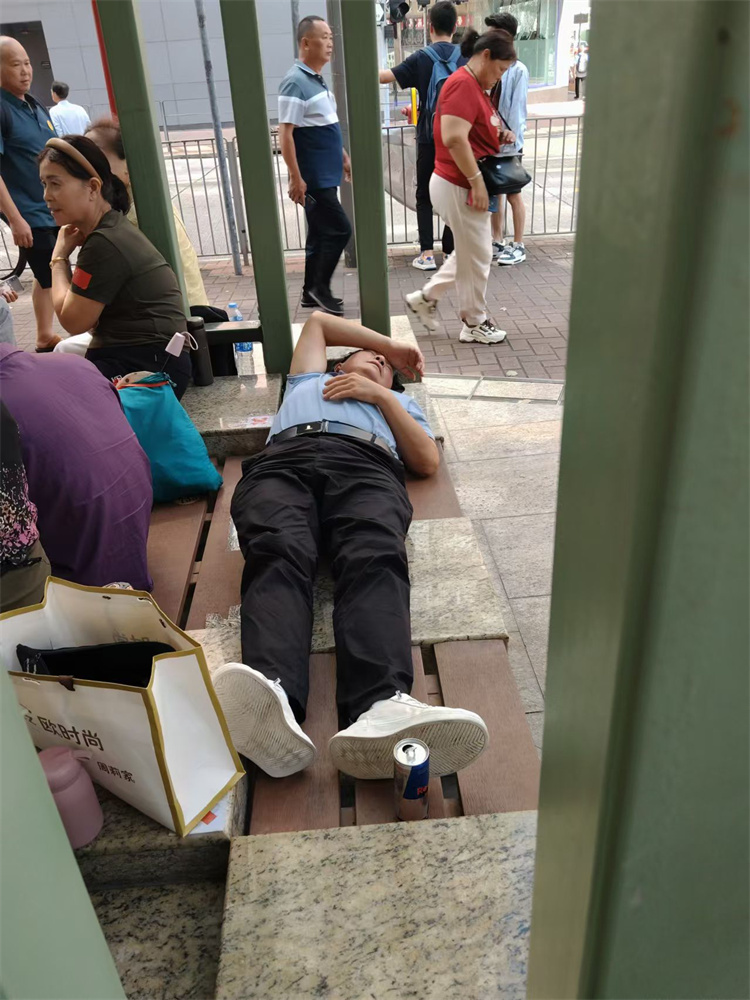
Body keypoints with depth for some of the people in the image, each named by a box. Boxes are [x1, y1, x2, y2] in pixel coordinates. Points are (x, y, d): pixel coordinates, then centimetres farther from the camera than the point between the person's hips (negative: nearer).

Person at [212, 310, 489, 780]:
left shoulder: (400, 402, 42)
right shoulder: (307, 380, 47)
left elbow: (428, 461, 25)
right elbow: (319, 321, 59)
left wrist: (381, 396, 18)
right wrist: (392, 342, 56)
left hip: (367, 465, 0)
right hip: (283, 461, 1)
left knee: (375, 560, -36)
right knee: (278, 555, -35)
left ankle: (383, 708, -61)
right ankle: (272, 700, -62)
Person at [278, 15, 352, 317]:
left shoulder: (317, 79, 14)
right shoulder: (295, 82, -15)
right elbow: (285, 134, -19)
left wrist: (342, 156, 24)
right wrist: (296, 178, -23)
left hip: (325, 174, 9)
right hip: (313, 176, -9)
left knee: (320, 233, 12)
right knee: (339, 229, -8)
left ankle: (312, 292, 21)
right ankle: (320, 288, 5)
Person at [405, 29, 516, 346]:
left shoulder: (475, 86, 16)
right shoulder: (463, 84, -17)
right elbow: (454, 138, -27)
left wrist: (499, 135, 7)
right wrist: (476, 181, -25)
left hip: (464, 185, 10)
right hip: (459, 186, -10)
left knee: (470, 252, 19)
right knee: (476, 257, 1)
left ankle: (426, 297, 27)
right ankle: (474, 324, 15)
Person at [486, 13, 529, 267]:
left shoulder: (517, 70, -12)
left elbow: (517, 110, -14)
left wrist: (511, 143, -17)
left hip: (509, 144, -6)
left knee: (513, 195, 2)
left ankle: (518, 246, 12)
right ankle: (497, 242, 23)